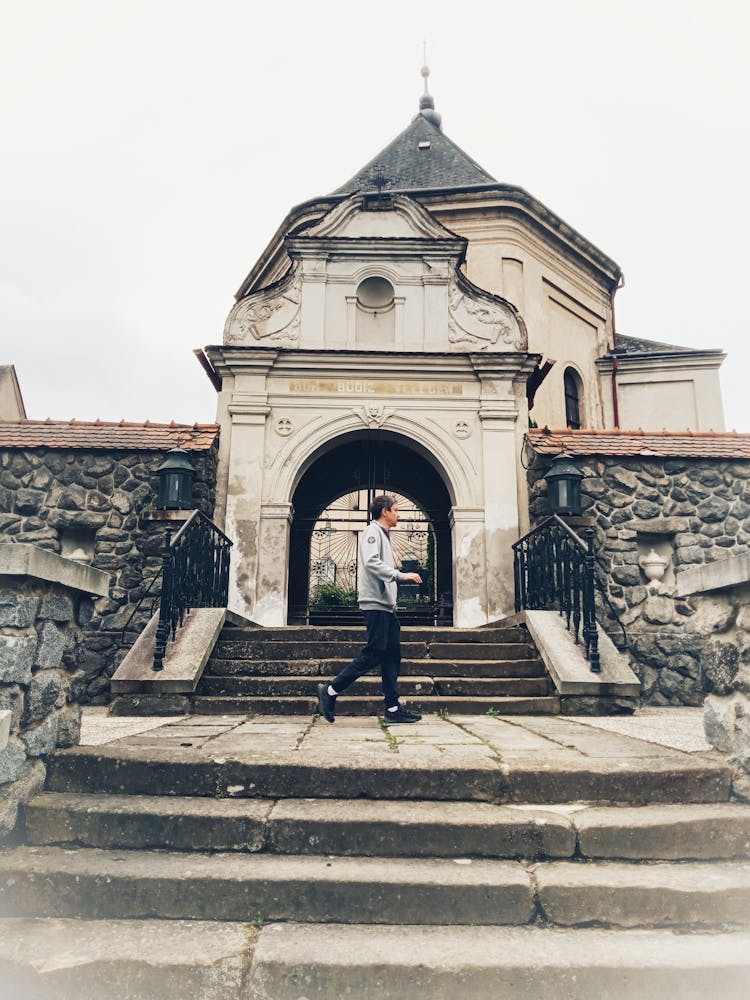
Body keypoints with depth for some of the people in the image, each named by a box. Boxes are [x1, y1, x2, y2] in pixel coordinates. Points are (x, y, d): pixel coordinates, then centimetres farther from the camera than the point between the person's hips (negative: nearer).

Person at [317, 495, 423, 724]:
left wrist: (401, 577, 15)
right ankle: (330, 691, -3)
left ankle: (393, 709, 7)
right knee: (374, 654, -11)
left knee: (392, 654, 6)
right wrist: (400, 576, -23)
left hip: (386, 605, 10)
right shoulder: (373, 531, -6)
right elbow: (371, 562, -21)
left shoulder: (384, 535, 24)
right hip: (375, 603, -10)